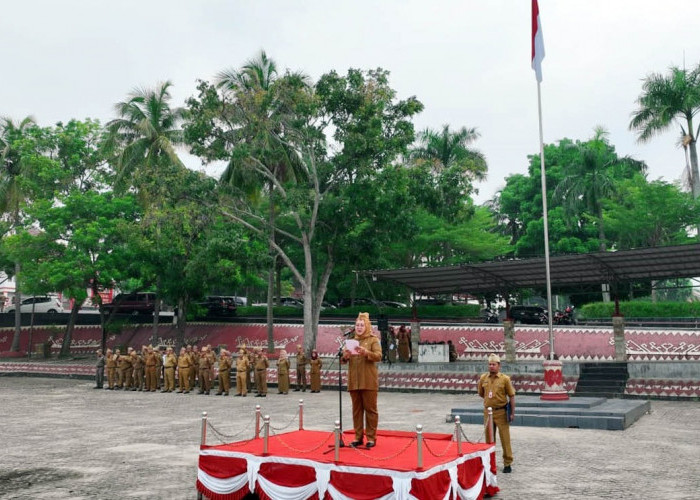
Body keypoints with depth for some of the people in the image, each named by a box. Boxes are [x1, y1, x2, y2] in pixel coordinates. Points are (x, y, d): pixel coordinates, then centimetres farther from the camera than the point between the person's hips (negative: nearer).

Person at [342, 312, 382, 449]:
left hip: (368, 381, -4)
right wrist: (345, 356, -14)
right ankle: (358, 437, 14)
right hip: (354, 381, 4)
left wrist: (366, 352, -30)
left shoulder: (373, 340, 2)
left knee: (370, 409, -1)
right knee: (356, 409, 7)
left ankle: (371, 437, 4)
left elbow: (378, 356, -13)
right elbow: (343, 360, 10)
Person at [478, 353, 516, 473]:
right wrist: (490, 400, 10)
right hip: (488, 411, 4)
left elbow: (511, 396, -3)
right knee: (489, 438, 12)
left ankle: (507, 463, 11)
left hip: (501, 412, -4)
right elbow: (481, 393, 18)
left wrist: (512, 412, -7)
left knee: (505, 438, 0)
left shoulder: (505, 379, -6)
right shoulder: (483, 378, 3)